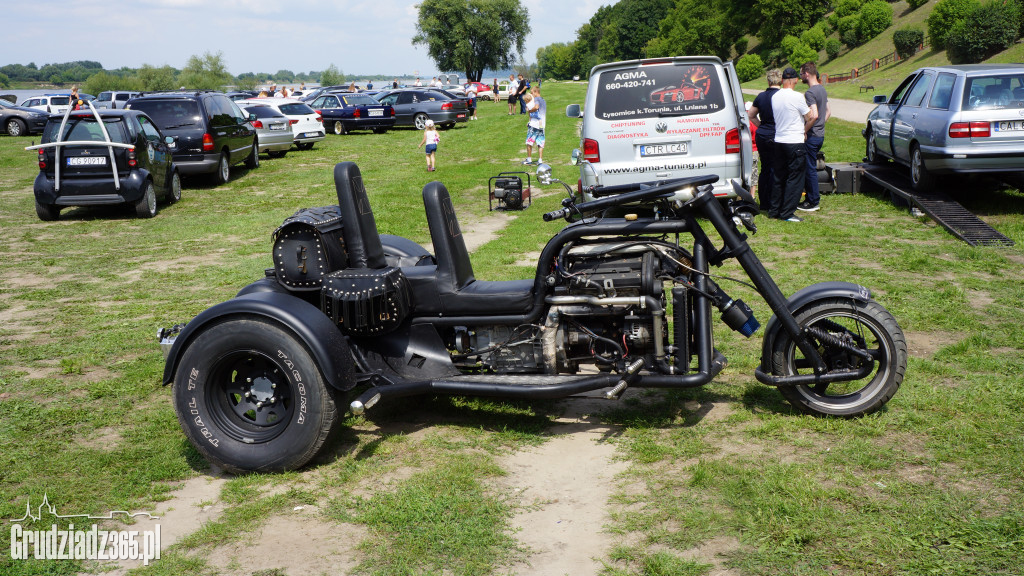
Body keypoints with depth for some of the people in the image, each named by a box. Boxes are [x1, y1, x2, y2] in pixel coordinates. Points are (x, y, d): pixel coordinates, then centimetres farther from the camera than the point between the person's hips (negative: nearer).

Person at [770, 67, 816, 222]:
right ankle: (787, 213, -2)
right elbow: (811, 117, -8)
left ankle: (774, 210, 19)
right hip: (795, 142, -7)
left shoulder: (775, 96, 5)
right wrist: (804, 131, 11)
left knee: (779, 176, 15)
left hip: (778, 141, 7)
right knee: (795, 178, -1)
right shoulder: (797, 97, -14)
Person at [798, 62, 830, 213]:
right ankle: (811, 198, 22)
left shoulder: (810, 93, -18)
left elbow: (814, 115, -27)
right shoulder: (822, 89, 12)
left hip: (812, 136, -9)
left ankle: (813, 202, 3)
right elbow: (828, 112, 20)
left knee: (810, 169, -2)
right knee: (810, 168, 16)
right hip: (820, 134, 10)